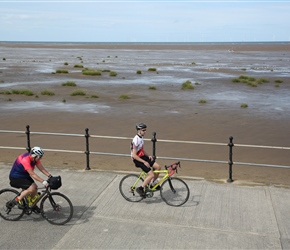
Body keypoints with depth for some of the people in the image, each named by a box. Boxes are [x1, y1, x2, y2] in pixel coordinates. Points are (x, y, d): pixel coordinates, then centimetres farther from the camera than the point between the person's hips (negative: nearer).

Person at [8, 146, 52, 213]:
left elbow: (42, 168, -6)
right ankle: (17, 200, -4)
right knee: (31, 188, -22)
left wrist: (50, 176, -17)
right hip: (16, 177, -8)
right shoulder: (25, 160, -33)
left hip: (24, 175, 8)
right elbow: (32, 174, -34)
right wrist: (43, 182, -37)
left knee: (35, 187, -2)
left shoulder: (35, 158, -7)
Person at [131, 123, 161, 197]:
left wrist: (148, 156, 2)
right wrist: (144, 162, -24)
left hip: (142, 157, 9)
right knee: (152, 175, -15)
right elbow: (134, 155, -26)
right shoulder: (136, 140, -24)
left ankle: (153, 184, 19)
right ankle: (140, 189, -1)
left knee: (158, 167, 3)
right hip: (137, 160, -9)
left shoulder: (141, 138, 6)